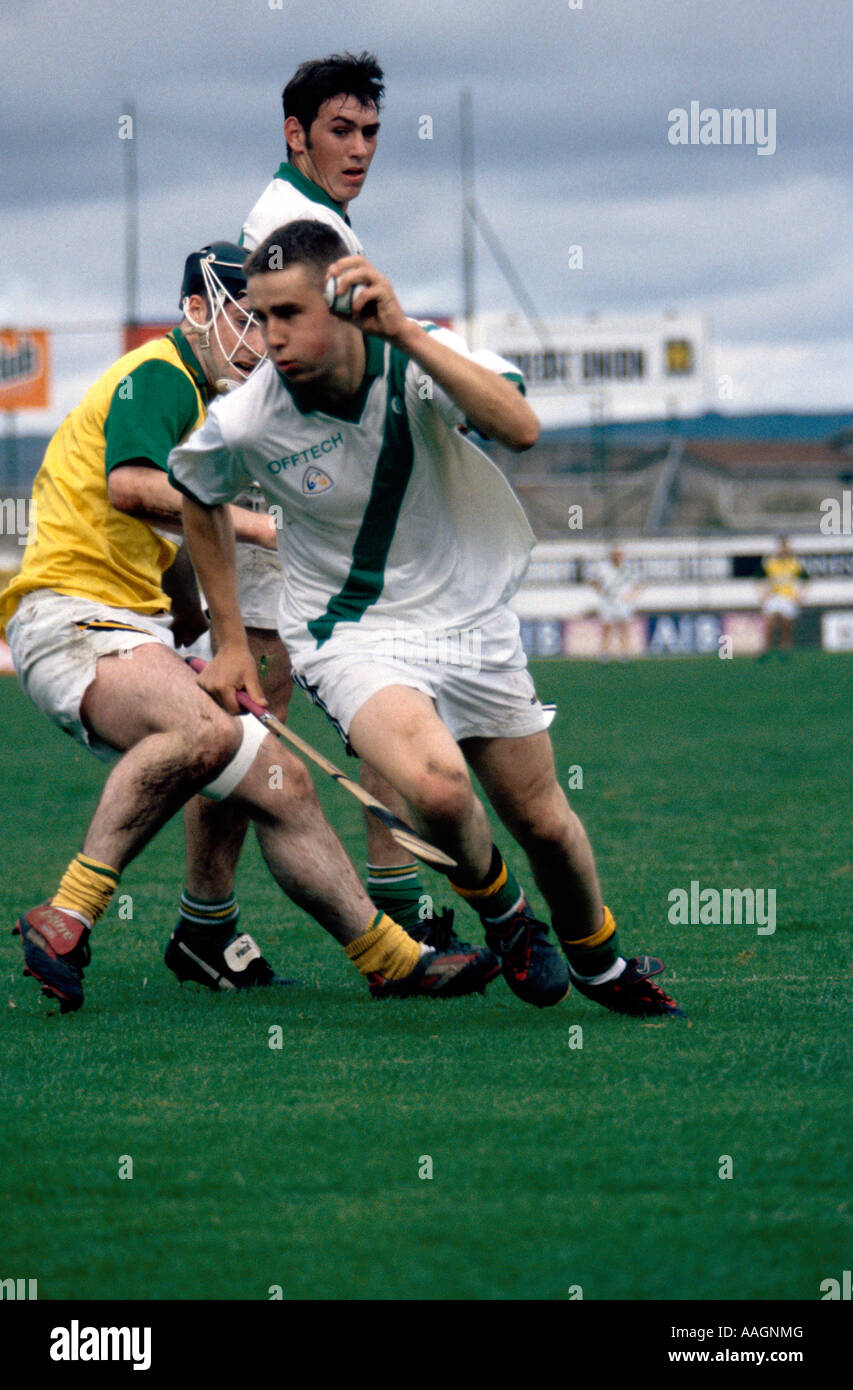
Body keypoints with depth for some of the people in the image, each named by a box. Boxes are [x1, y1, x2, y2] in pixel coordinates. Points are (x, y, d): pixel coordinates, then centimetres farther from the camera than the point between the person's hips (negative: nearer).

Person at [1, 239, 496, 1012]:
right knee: (204, 731, -36)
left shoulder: (198, 399, 26)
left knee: (280, 783, 7)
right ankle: (65, 920, -35)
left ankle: (388, 957, 13)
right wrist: (253, 525, -20)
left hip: (136, 629, 10)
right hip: (72, 616, -10)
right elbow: (129, 486, -25)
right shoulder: (158, 375, -6)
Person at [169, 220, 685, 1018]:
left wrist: (404, 333, -41)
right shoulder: (244, 425, -17)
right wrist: (230, 642, 9)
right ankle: (498, 913, 2)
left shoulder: (421, 358, -18)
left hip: (472, 621, 2)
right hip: (351, 636, -2)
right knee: (437, 786, -31)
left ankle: (602, 968, 41)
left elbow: (520, 428, -36)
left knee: (543, 824, 10)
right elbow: (198, 498, 6)